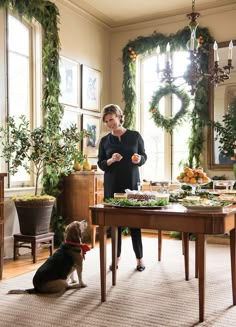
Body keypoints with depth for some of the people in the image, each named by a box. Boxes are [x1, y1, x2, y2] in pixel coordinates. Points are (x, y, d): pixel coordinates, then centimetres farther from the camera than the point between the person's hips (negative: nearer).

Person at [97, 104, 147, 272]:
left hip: (132, 184, -1)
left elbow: (144, 156, 7)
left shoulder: (135, 136, 1)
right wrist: (111, 160, -16)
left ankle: (140, 258, 11)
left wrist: (139, 159, -15)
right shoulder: (105, 140, 5)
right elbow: (100, 164, 5)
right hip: (112, 185, 2)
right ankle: (116, 258, 15)